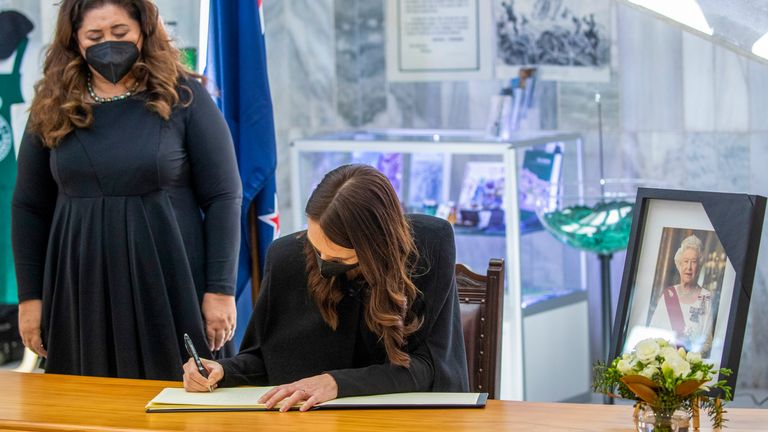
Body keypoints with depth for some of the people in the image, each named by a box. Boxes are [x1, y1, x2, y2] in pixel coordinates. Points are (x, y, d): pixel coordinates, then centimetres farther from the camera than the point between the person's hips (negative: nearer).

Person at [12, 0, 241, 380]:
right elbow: (28, 207, 10)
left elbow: (223, 197, -2)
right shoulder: (53, 108, 6)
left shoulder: (182, 97, -1)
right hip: (82, 293, 2)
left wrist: (220, 290, -7)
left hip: (170, 287, -2)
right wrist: (29, 296, 5)